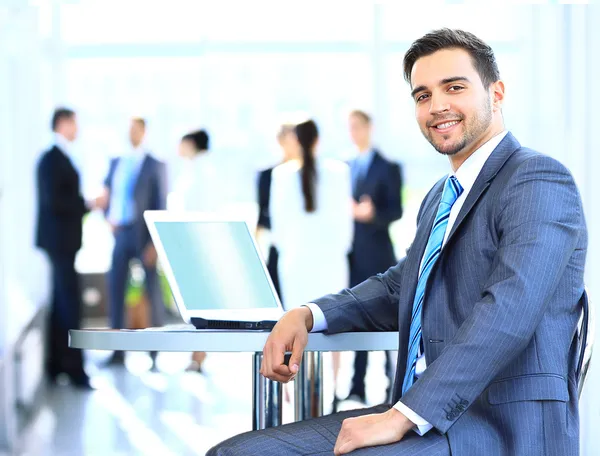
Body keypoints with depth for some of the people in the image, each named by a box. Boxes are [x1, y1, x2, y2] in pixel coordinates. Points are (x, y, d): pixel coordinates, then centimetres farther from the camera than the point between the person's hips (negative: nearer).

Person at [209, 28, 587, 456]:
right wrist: (308, 315, 12)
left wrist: (402, 417, -25)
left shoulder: (540, 180, -8)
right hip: (424, 417, 9)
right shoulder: (440, 198, 23)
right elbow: (399, 288, 33)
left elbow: (508, 312, -21)